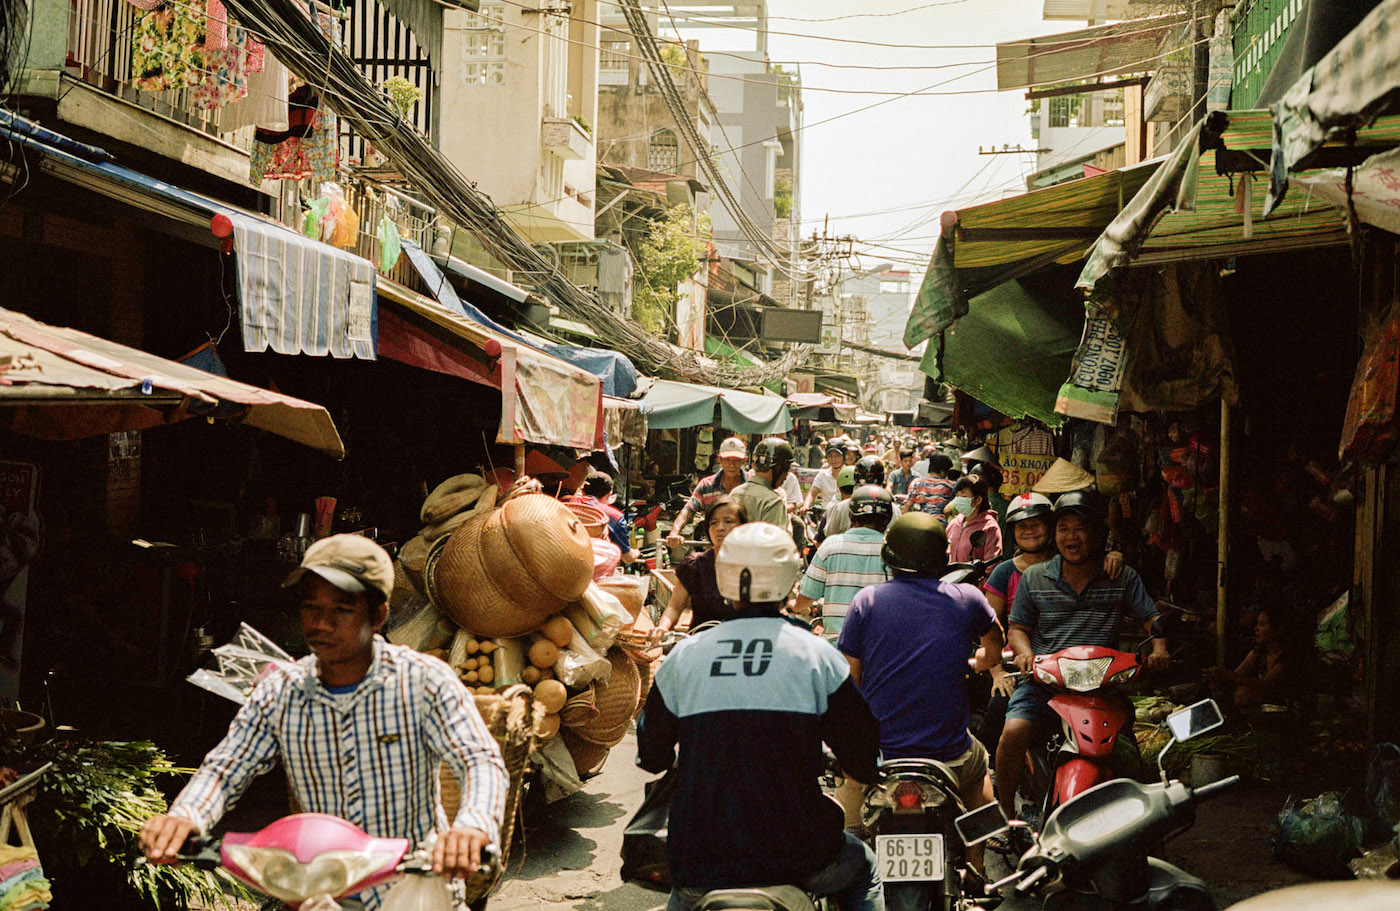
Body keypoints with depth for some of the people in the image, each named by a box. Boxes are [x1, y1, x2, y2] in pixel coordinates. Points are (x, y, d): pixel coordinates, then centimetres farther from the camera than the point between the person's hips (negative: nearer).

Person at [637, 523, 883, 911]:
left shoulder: (682, 656, 2)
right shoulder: (816, 654, -4)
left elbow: (652, 758, 12)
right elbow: (863, 762, -1)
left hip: (701, 862, 2)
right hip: (798, 859, -1)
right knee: (863, 870, 30)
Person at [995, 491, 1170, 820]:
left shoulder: (1123, 579, 10)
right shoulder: (1034, 578, 12)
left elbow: (1153, 619, 8)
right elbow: (1018, 627, 16)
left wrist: (1159, 648, -14)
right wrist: (1025, 653, -7)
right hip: (1044, 681, 0)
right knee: (1015, 730, -27)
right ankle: (1005, 813, -9)